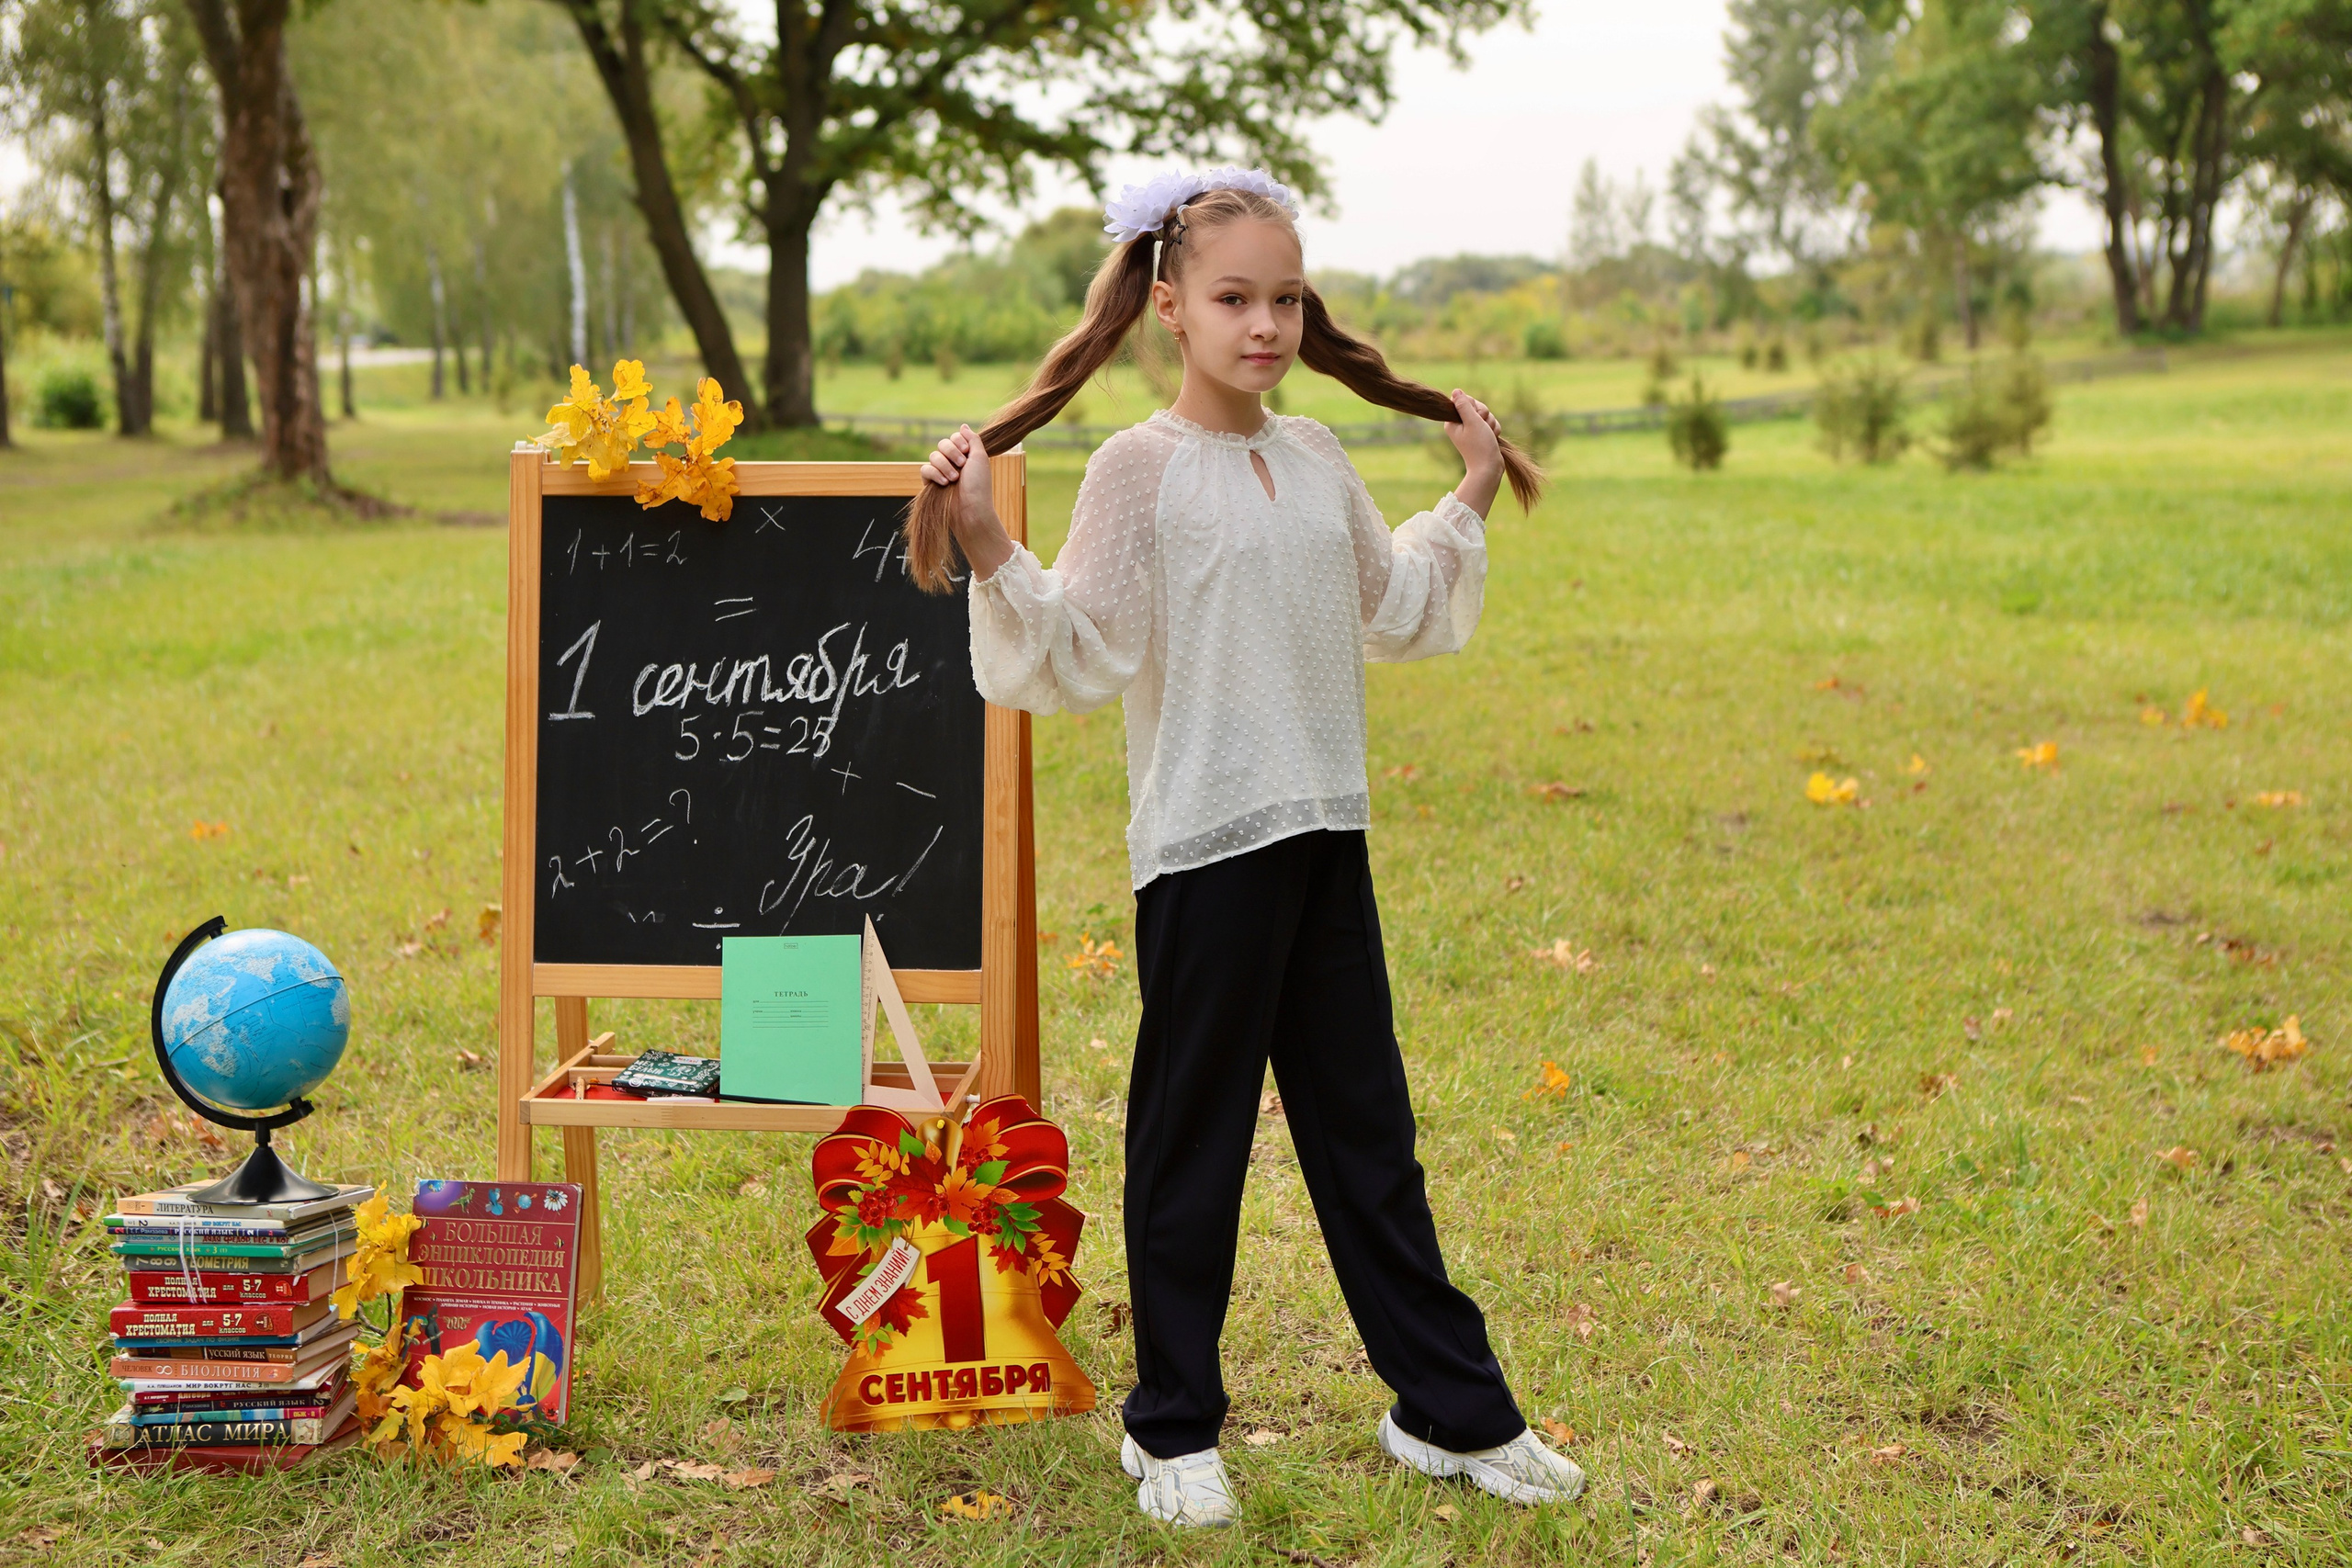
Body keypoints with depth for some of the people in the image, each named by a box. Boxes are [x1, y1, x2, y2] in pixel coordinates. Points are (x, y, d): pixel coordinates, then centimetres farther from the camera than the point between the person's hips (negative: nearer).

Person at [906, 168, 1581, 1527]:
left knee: (1367, 1127, 14)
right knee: (1194, 1137, 4)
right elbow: (1082, 654, -15)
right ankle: (1172, 1427, 19)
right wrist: (988, 551, -27)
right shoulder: (1140, 471, -9)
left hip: (1329, 832, 6)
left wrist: (1469, 507, 26)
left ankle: (1452, 1408, 23)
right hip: (1206, 844, -6)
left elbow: (1395, 612, 24)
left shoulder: (1320, 461, 10)